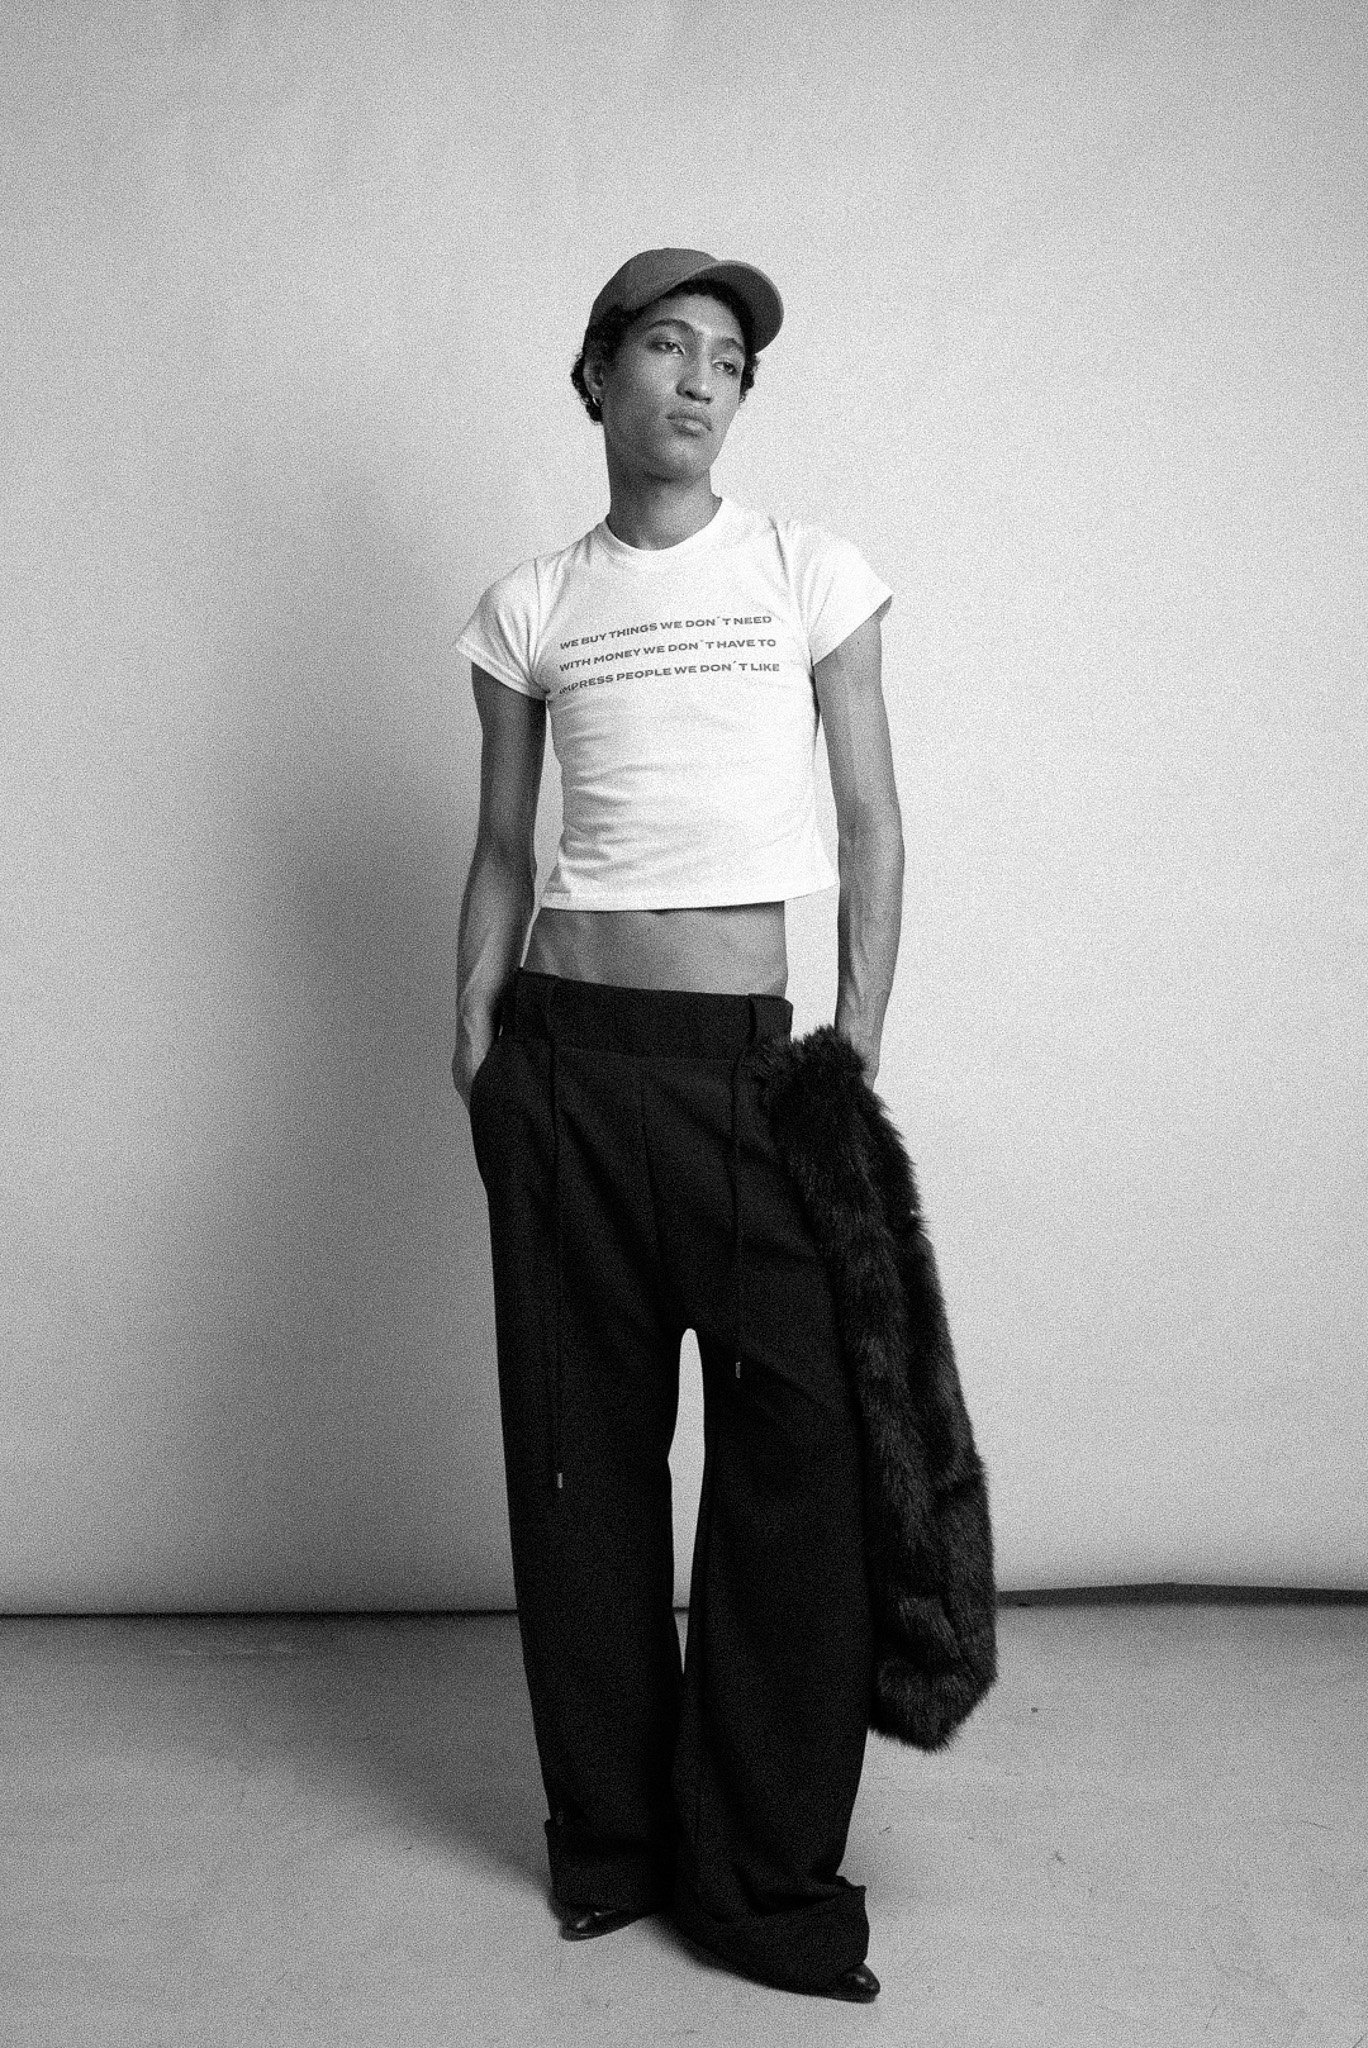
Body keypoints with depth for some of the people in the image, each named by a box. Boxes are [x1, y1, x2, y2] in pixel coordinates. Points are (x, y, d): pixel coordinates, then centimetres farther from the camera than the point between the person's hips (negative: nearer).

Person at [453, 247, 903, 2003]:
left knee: (798, 1444, -3)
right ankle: (611, 1829, 25)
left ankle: (767, 1872, 14)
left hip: (751, 1058, -1)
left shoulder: (809, 574, 6)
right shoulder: (528, 607, 10)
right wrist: (475, 1051, 5)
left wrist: (857, 1058, -3)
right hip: (567, 1052, 1)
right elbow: (501, 850, 13)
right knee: (583, 1446, 7)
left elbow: (871, 826, 4)